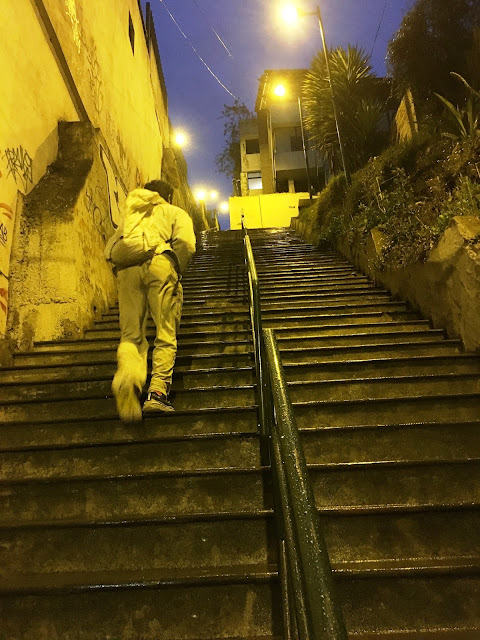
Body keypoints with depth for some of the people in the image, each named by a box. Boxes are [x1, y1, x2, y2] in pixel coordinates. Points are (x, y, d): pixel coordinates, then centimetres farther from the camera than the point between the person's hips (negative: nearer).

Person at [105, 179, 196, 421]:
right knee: (166, 335, 0)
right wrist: (177, 272, 12)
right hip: (158, 263, -3)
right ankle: (157, 392, -10)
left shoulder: (129, 213, 36)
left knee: (131, 334, 3)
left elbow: (109, 249, 21)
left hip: (126, 269, 3)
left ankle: (127, 377, -25)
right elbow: (185, 244, 2)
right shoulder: (175, 212, 24)